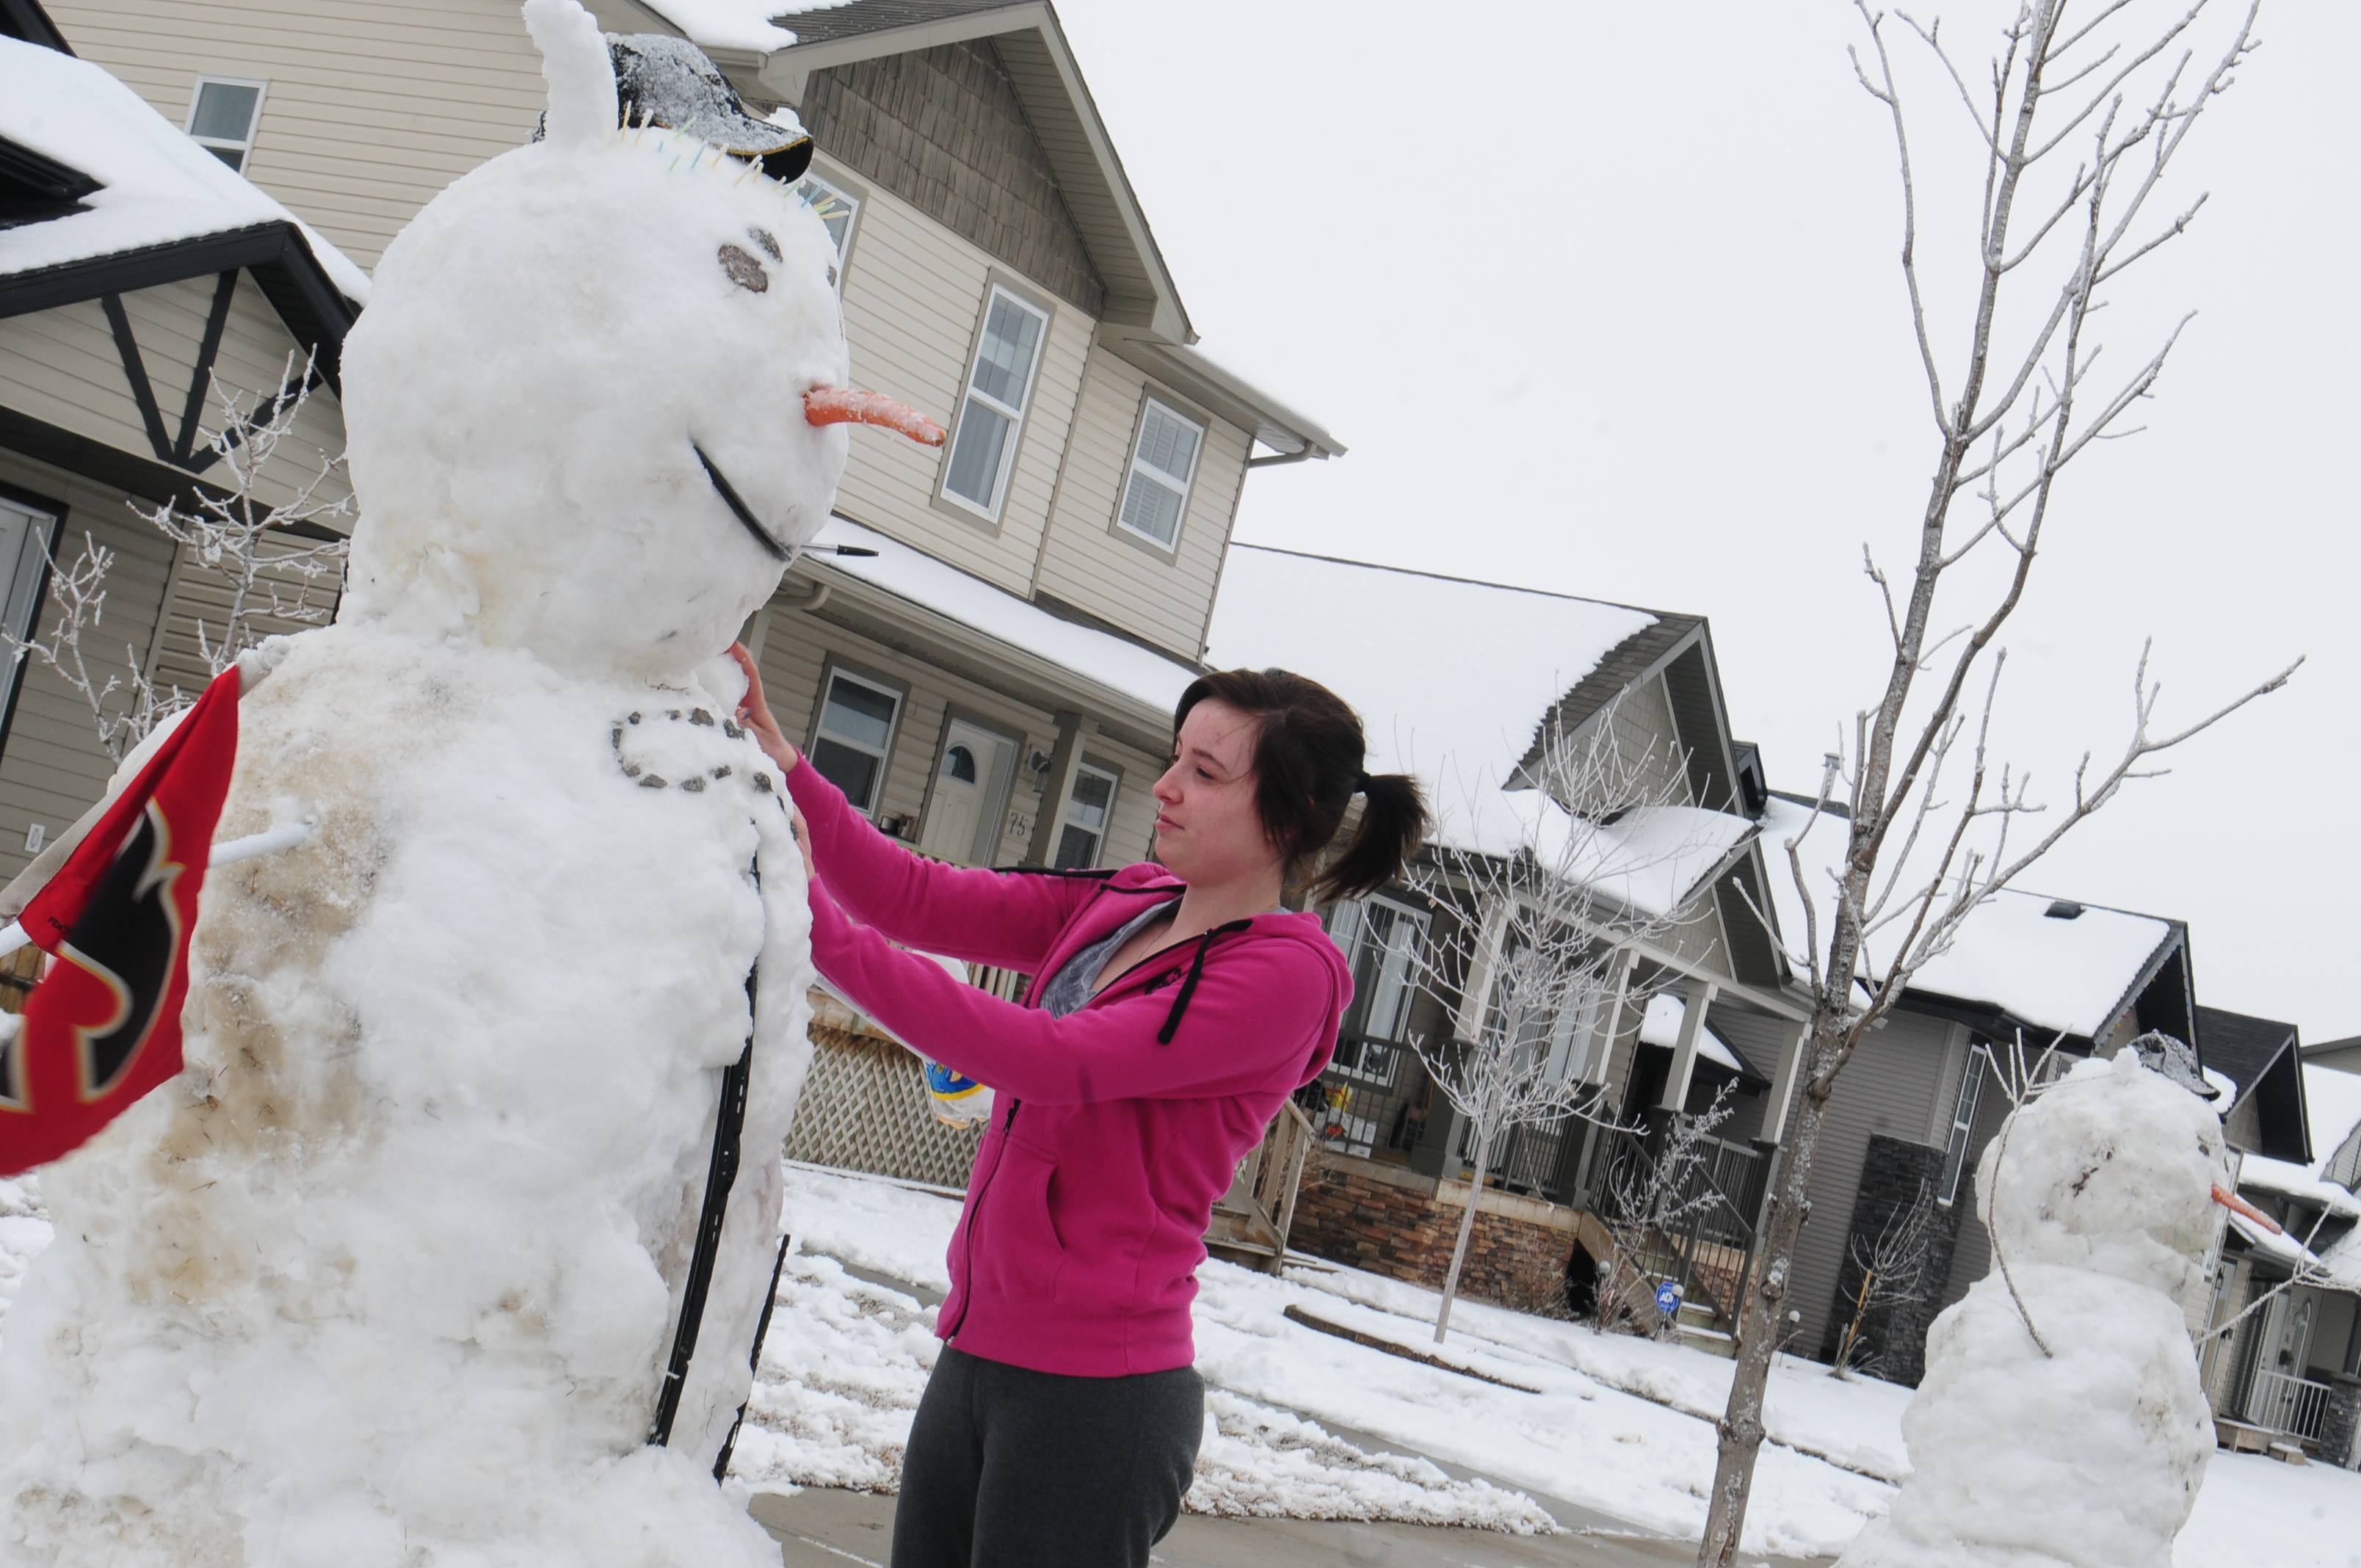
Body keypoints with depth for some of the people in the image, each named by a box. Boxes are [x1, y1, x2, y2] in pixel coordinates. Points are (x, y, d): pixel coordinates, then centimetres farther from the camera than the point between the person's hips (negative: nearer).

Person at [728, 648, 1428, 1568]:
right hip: (978, 1354, 7)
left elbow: (1054, 1059, -22)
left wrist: (823, 933, -24)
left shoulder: (1285, 973, -14)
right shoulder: (1124, 905, 10)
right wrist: (786, 769, -6)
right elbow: (926, 901, 7)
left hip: (1093, 1394, -7)